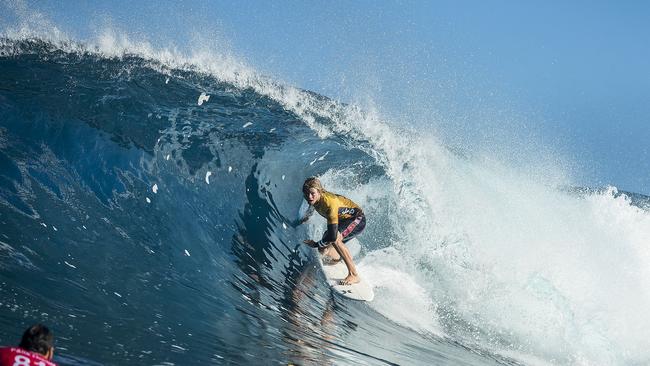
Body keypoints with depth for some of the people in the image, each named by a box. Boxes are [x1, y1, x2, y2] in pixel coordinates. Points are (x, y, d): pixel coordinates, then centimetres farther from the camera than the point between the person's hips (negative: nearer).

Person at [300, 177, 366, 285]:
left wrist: (316, 244, -22)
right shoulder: (315, 199, -15)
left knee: (335, 238, -35)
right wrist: (306, 217, 34)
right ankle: (338, 258, 39)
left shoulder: (330, 203, -38)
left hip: (357, 219, -8)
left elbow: (333, 236, -38)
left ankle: (353, 275, -32)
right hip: (343, 221, 8)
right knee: (323, 250, 2)